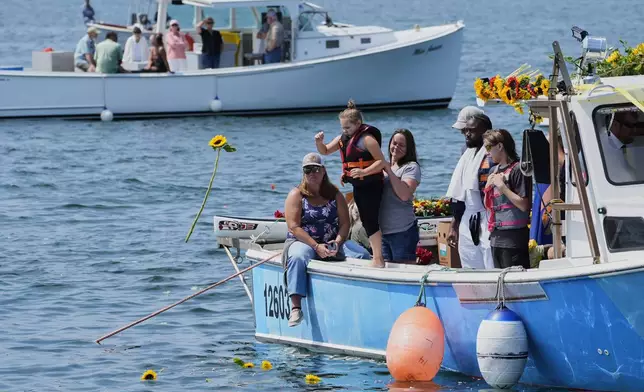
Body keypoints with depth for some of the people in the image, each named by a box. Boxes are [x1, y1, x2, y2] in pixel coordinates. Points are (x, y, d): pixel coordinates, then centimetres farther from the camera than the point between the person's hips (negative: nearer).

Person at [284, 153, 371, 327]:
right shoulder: (296, 195, 0)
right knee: (297, 257, -38)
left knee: (362, 254, -21)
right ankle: (296, 308, -44)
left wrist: (337, 242, -17)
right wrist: (316, 246, -20)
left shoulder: (335, 195, 11)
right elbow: (294, 227, -10)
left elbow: (344, 223, 4)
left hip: (332, 242, 4)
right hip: (302, 241, -3)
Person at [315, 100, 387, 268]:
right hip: (358, 186, 9)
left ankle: (378, 259, -10)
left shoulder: (367, 139, -16)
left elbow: (381, 161, -19)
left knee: (371, 221, -11)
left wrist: (364, 172, -31)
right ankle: (375, 253, 23)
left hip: (371, 185, -9)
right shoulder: (343, 139, 10)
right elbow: (325, 151, 18)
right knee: (366, 221, 15)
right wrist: (319, 142, -4)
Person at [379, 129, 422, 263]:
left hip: (402, 231, -7)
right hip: (382, 230, 7)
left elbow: (405, 195, -20)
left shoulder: (411, 167, -6)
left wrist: (389, 171, -18)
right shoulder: (385, 167, 15)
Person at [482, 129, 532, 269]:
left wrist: (502, 186, -15)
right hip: (496, 236, 9)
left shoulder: (517, 169, -10)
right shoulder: (494, 171, 16)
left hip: (513, 237, -9)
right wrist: (488, 188, 3)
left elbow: (524, 205, -17)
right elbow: (487, 205, 21)